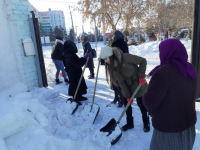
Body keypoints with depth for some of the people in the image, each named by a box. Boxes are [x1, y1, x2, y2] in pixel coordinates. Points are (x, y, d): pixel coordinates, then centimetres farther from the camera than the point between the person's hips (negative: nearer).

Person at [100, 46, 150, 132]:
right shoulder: (112, 66, -8)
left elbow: (143, 61, -18)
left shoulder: (126, 57, -27)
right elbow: (121, 81, -8)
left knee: (141, 104, 5)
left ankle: (146, 123, 29)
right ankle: (129, 123, 30)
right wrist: (127, 95, -11)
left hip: (139, 84, -5)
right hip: (128, 87, 6)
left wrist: (141, 75, -22)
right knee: (127, 103, 9)